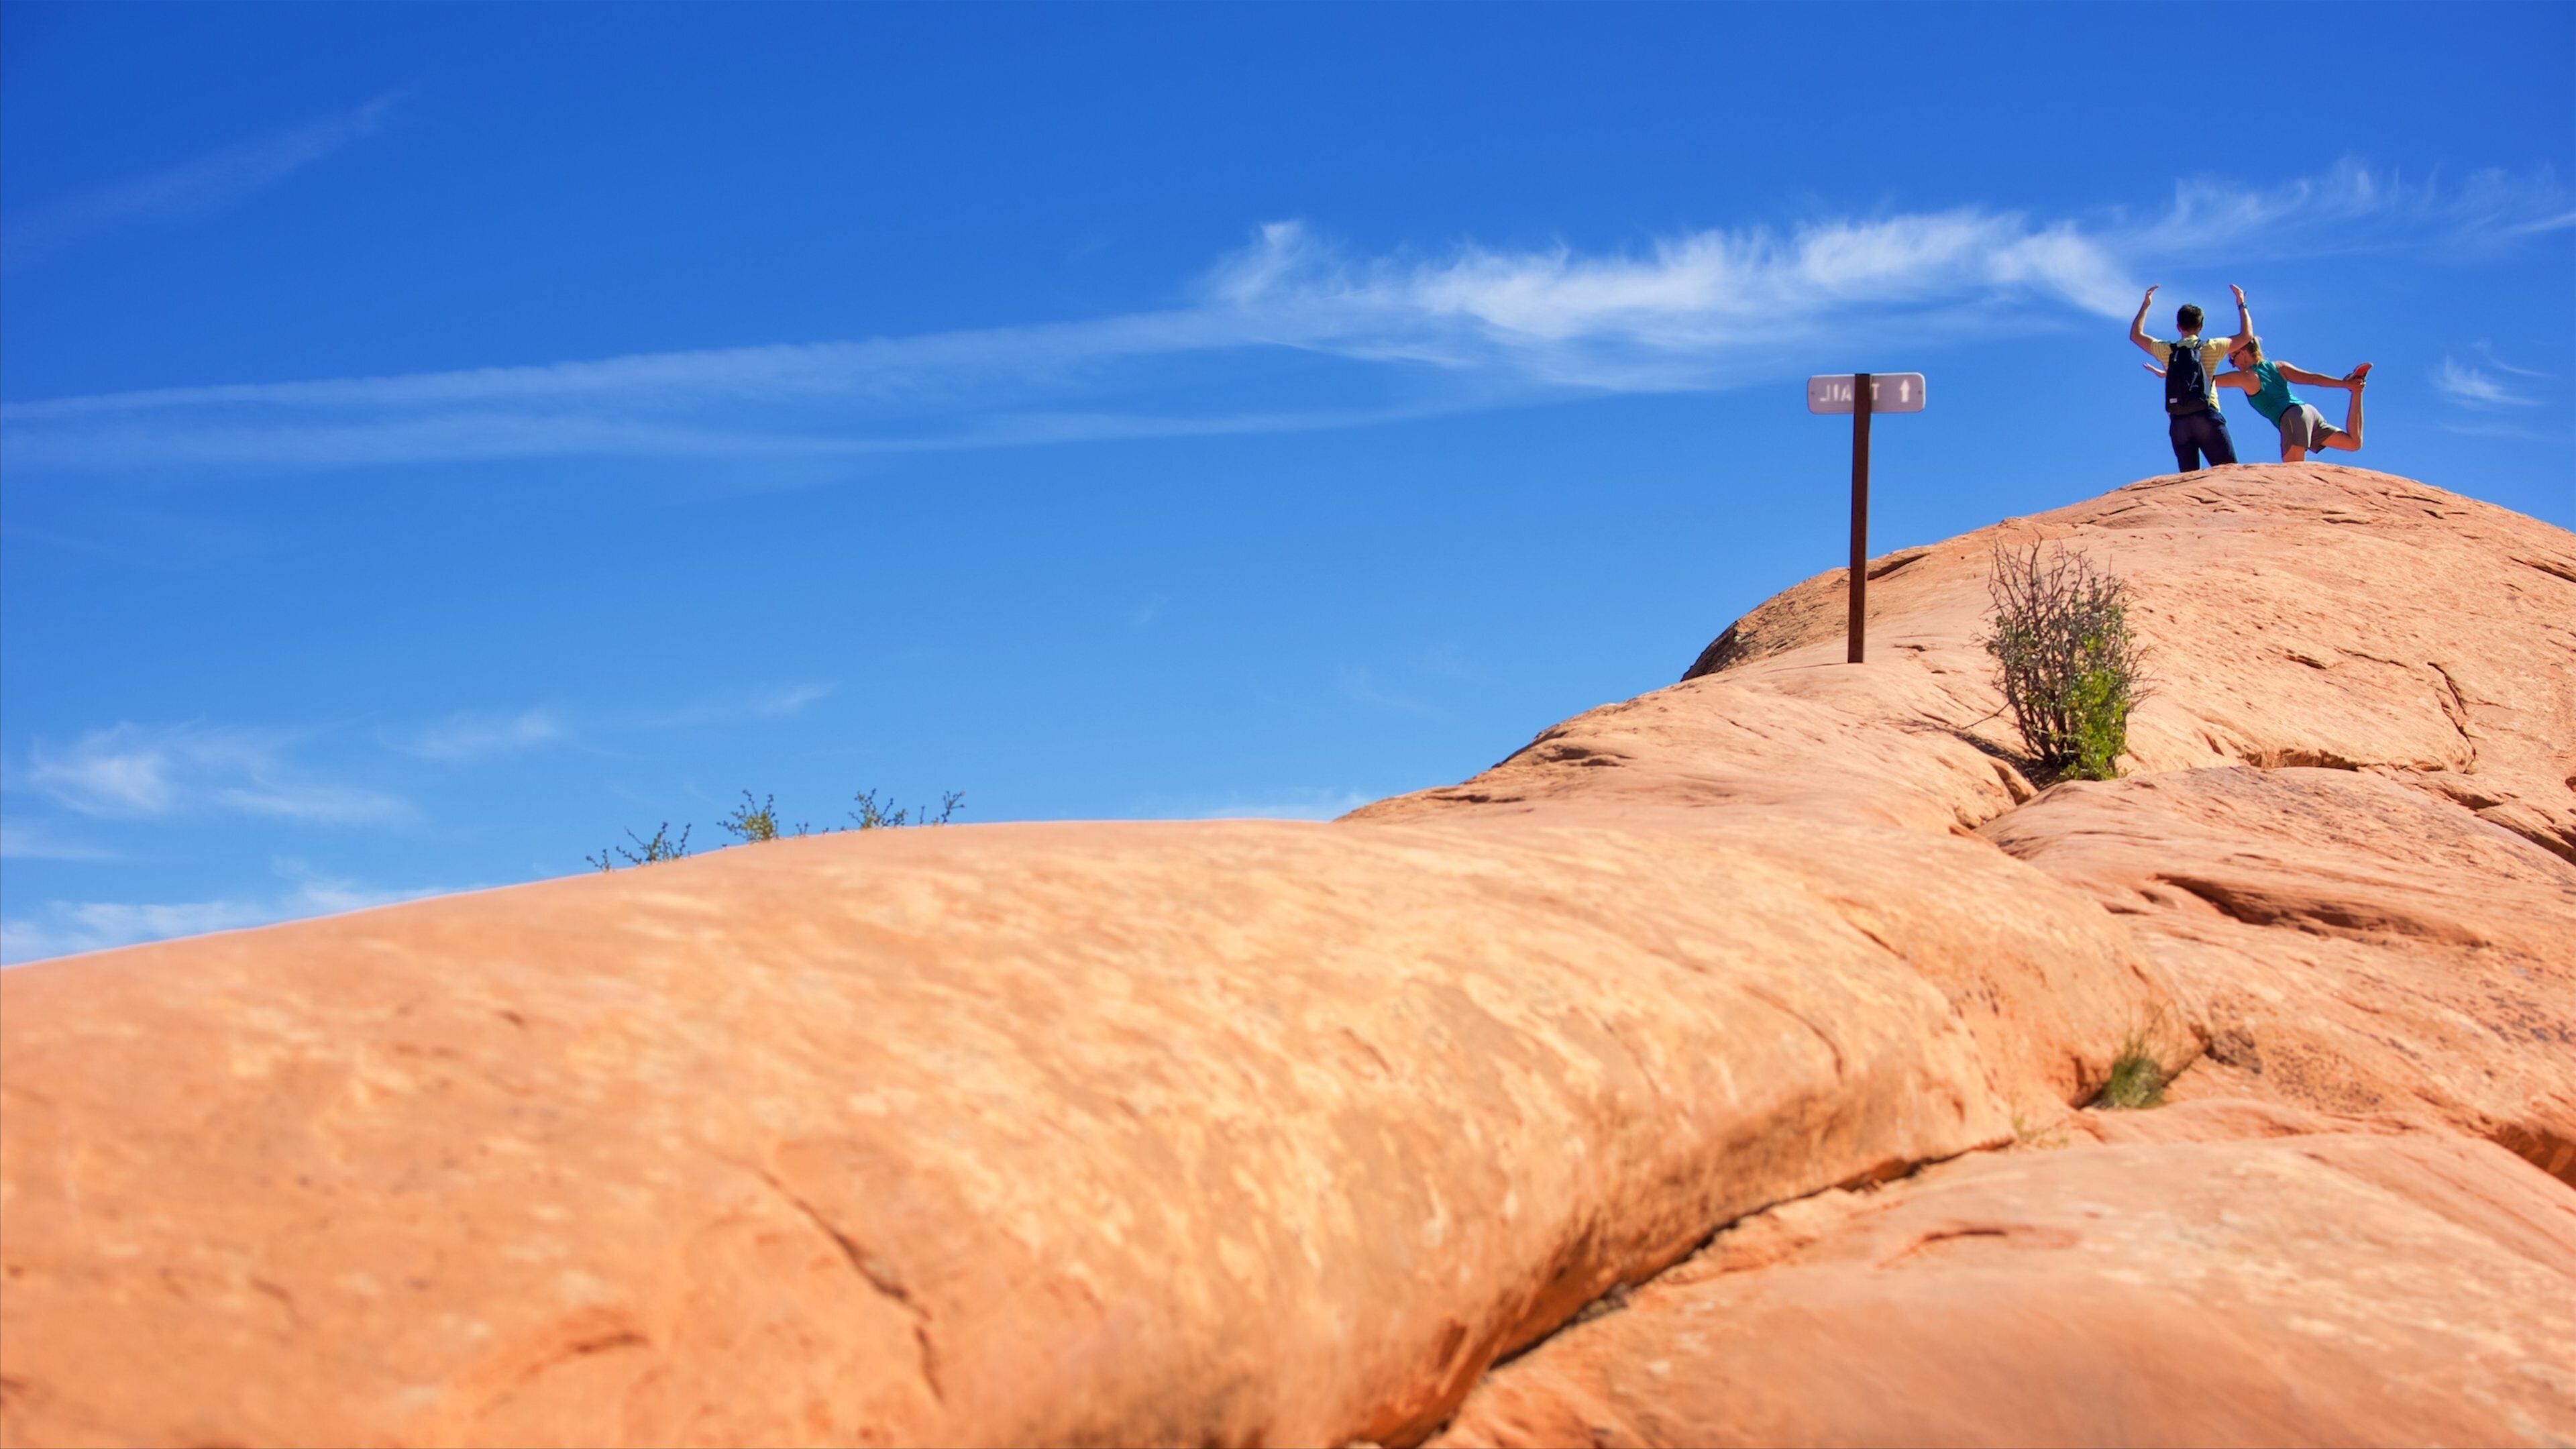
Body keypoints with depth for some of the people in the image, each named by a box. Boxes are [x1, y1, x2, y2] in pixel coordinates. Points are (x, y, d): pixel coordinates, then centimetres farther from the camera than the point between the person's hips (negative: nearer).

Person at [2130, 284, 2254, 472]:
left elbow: (2136, 335, 28)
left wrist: (2145, 306, 36)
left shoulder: (2167, 350, 12)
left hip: (2178, 421, 3)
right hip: (2206, 417, -3)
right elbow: (2247, 335, 15)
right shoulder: (2210, 348, 5)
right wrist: (2241, 305, 27)